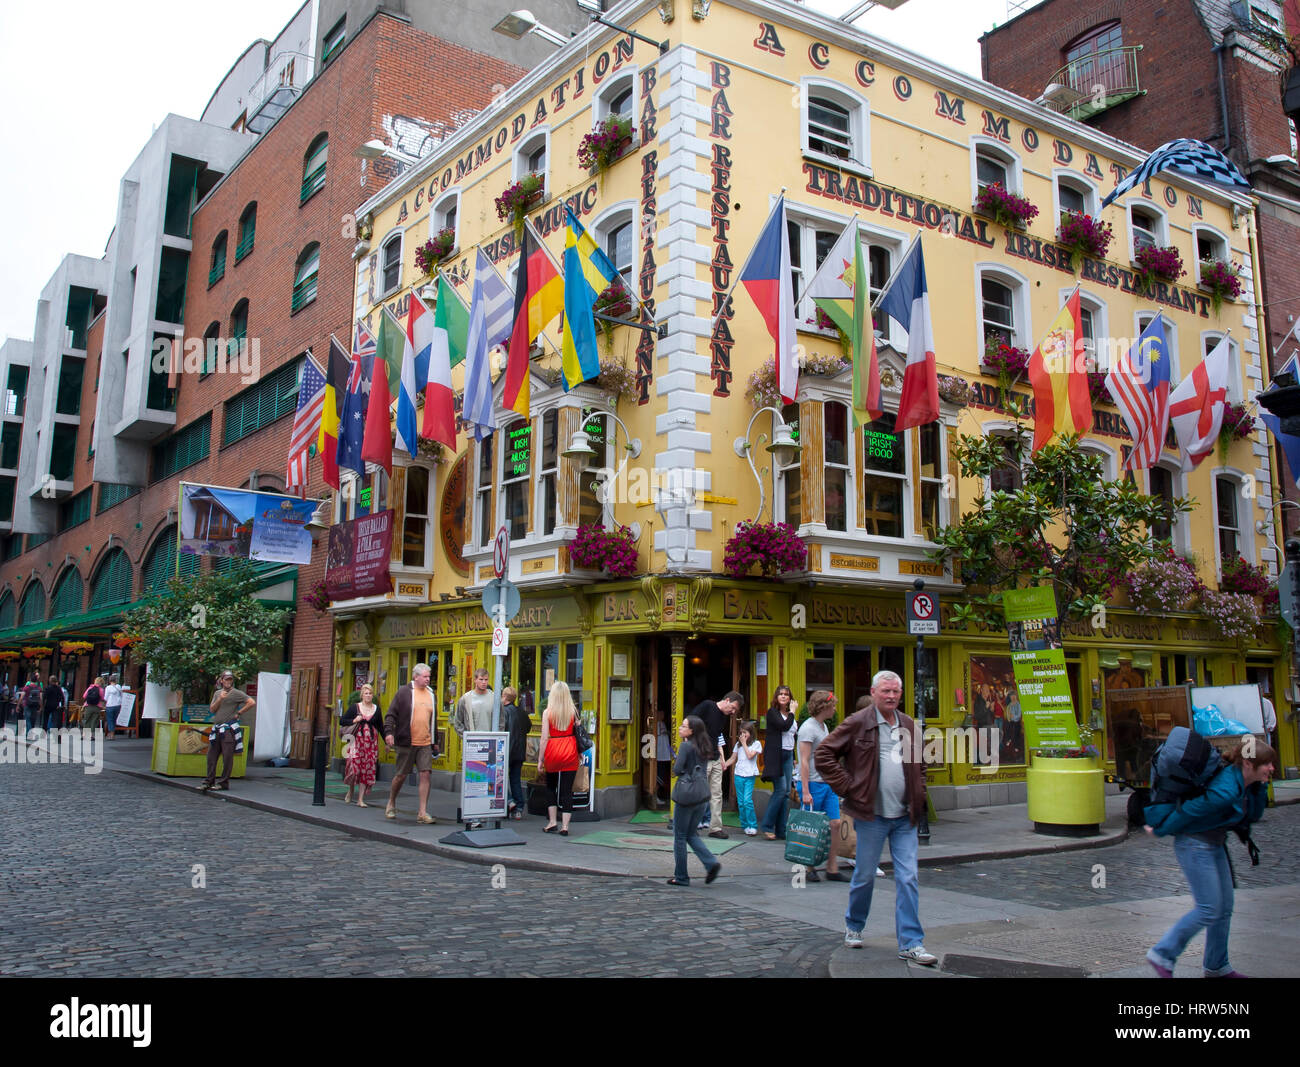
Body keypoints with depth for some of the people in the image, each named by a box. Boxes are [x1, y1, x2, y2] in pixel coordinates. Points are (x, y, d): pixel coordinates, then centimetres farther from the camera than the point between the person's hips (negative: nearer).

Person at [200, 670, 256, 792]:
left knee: (227, 757, -3)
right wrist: (220, 699, -7)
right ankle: (208, 782, 13)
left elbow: (252, 703, -12)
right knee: (211, 756, 6)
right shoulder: (217, 693, 17)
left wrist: (238, 713, -8)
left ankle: (224, 783, 2)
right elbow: (212, 709, 8)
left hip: (229, 728, -6)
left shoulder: (237, 693, -3)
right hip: (216, 729, 6)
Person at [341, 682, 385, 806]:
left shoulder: (376, 709, 10)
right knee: (354, 766, -10)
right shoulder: (354, 707, 4)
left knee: (367, 769, -3)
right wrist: (354, 721, -12)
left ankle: (360, 799, 2)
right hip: (357, 740, -2)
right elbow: (342, 721, 5)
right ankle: (350, 791, 19)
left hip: (371, 742, 2)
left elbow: (381, 726, 17)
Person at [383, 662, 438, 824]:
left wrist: (434, 741, 20)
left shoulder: (430, 694, 12)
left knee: (426, 774, -6)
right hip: (406, 743, -4)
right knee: (400, 775, 7)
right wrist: (388, 732, -20)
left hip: (425, 744, 4)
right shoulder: (404, 692, -4)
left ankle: (422, 813, -3)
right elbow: (391, 714, -6)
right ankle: (391, 804, 31)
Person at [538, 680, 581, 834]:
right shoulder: (573, 711, -1)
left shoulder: (547, 712, -5)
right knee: (567, 790, 4)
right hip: (570, 752, 1)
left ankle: (552, 822, 15)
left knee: (551, 787, 17)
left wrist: (540, 759, 0)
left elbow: (544, 738, -6)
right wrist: (579, 752, 10)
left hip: (553, 751, -1)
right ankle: (565, 826, 2)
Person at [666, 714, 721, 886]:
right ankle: (711, 863, 0)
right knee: (692, 834, 18)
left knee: (680, 837, 6)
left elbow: (676, 770, -18)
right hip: (702, 797, 7)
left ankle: (681, 877, 11)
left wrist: (684, 772, 0)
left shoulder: (685, 746, -13)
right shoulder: (703, 748, 9)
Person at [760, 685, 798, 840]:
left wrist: (794, 758, 19)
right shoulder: (772, 712, -5)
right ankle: (767, 826, -4)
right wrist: (792, 712, -9)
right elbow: (784, 726, -21)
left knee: (786, 792, 4)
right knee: (780, 790, -13)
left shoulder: (791, 715, 16)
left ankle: (781, 829, 8)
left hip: (788, 755, 7)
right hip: (775, 755, -7)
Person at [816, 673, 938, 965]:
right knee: (864, 876, 8)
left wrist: (919, 795, 11)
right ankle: (853, 926, 31)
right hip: (871, 815, -4)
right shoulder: (857, 723, -7)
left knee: (908, 878, 1)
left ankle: (911, 944, 7)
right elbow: (824, 755, -6)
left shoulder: (909, 726, 10)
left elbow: (919, 764, 25)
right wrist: (847, 787, -10)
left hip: (905, 817, 4)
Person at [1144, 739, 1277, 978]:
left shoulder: (1246, 784, 2)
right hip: (1195, 847, -10)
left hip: (1214, 846, 10)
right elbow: (1188, 810, -22)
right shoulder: (1226, 791, -28)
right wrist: (1160, 831, -9)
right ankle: (1162, 955, 5)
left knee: (1224, 908, 14)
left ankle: (1217, 967, 27)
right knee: (1209, 910, -6)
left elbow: (1253, 816, 11)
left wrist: (1261, 787, -3)